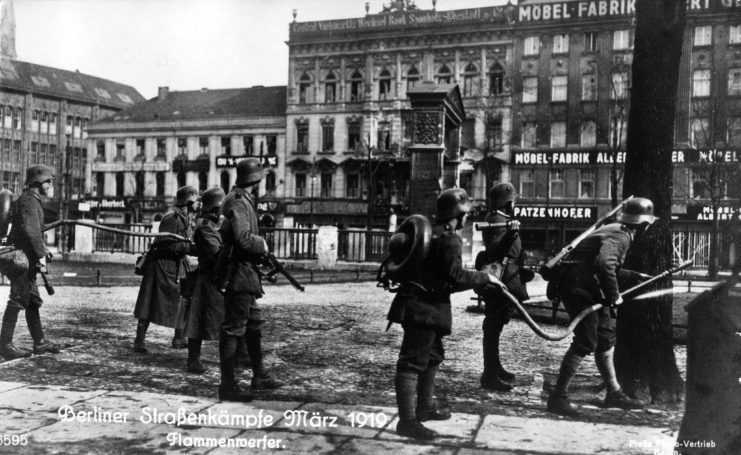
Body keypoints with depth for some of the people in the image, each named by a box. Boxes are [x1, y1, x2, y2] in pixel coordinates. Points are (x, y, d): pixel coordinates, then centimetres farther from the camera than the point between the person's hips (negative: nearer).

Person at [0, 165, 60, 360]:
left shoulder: (33, 201, 18)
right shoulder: (29, 201, -14)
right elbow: (30, 230, -26)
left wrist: (43, 248, 15)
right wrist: (40, 255, -27)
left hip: (27, 259, 10)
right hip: (21, 258, -10)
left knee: (33, 301, 13)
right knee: (18, 300, -7)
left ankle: (40, 342, 19)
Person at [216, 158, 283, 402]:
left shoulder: (243, 199, 14)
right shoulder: (238, 202, -16)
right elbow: (244, 238, -27)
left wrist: (258, 243, 6)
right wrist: (262, 244, -10)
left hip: (244, 273, 11)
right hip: (239, 272, -11)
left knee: (254, 323, 18)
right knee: (233, 329, -5)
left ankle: (260, 376, 30)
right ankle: (228, 386, 2)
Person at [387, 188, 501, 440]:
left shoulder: (430, 231, 14)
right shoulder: (450, 239, -15)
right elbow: (456, 276, -22)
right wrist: (485, 277, -9)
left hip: (419, 304, 10)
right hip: (424, 306, -10)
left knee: (433, 355, 22)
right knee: (413, 361, -9)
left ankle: (425, 406, 33)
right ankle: (407, 420, -7)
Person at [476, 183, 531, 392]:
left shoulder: (500, 219, 15)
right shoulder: (498, 222, -17)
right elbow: (494, 250, -32)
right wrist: (510, 233, -46)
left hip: (504, 281, 11)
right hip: (500, 281, -11)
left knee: (495, 326, 19)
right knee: (493, 327, -7)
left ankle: (494, 368, 32)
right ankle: (490, 376, -3)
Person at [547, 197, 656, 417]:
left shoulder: (615, 231, 17)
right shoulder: (620, 236, -16)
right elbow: (604, 264, -34)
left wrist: (635, 277, 29)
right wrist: (613, 296, -24)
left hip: (588, 286, 11)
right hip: (579, 287, -11)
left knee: (606, 336, 16)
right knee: (586, 342, -11)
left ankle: (613, 393, 28)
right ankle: (558, 396, -5)